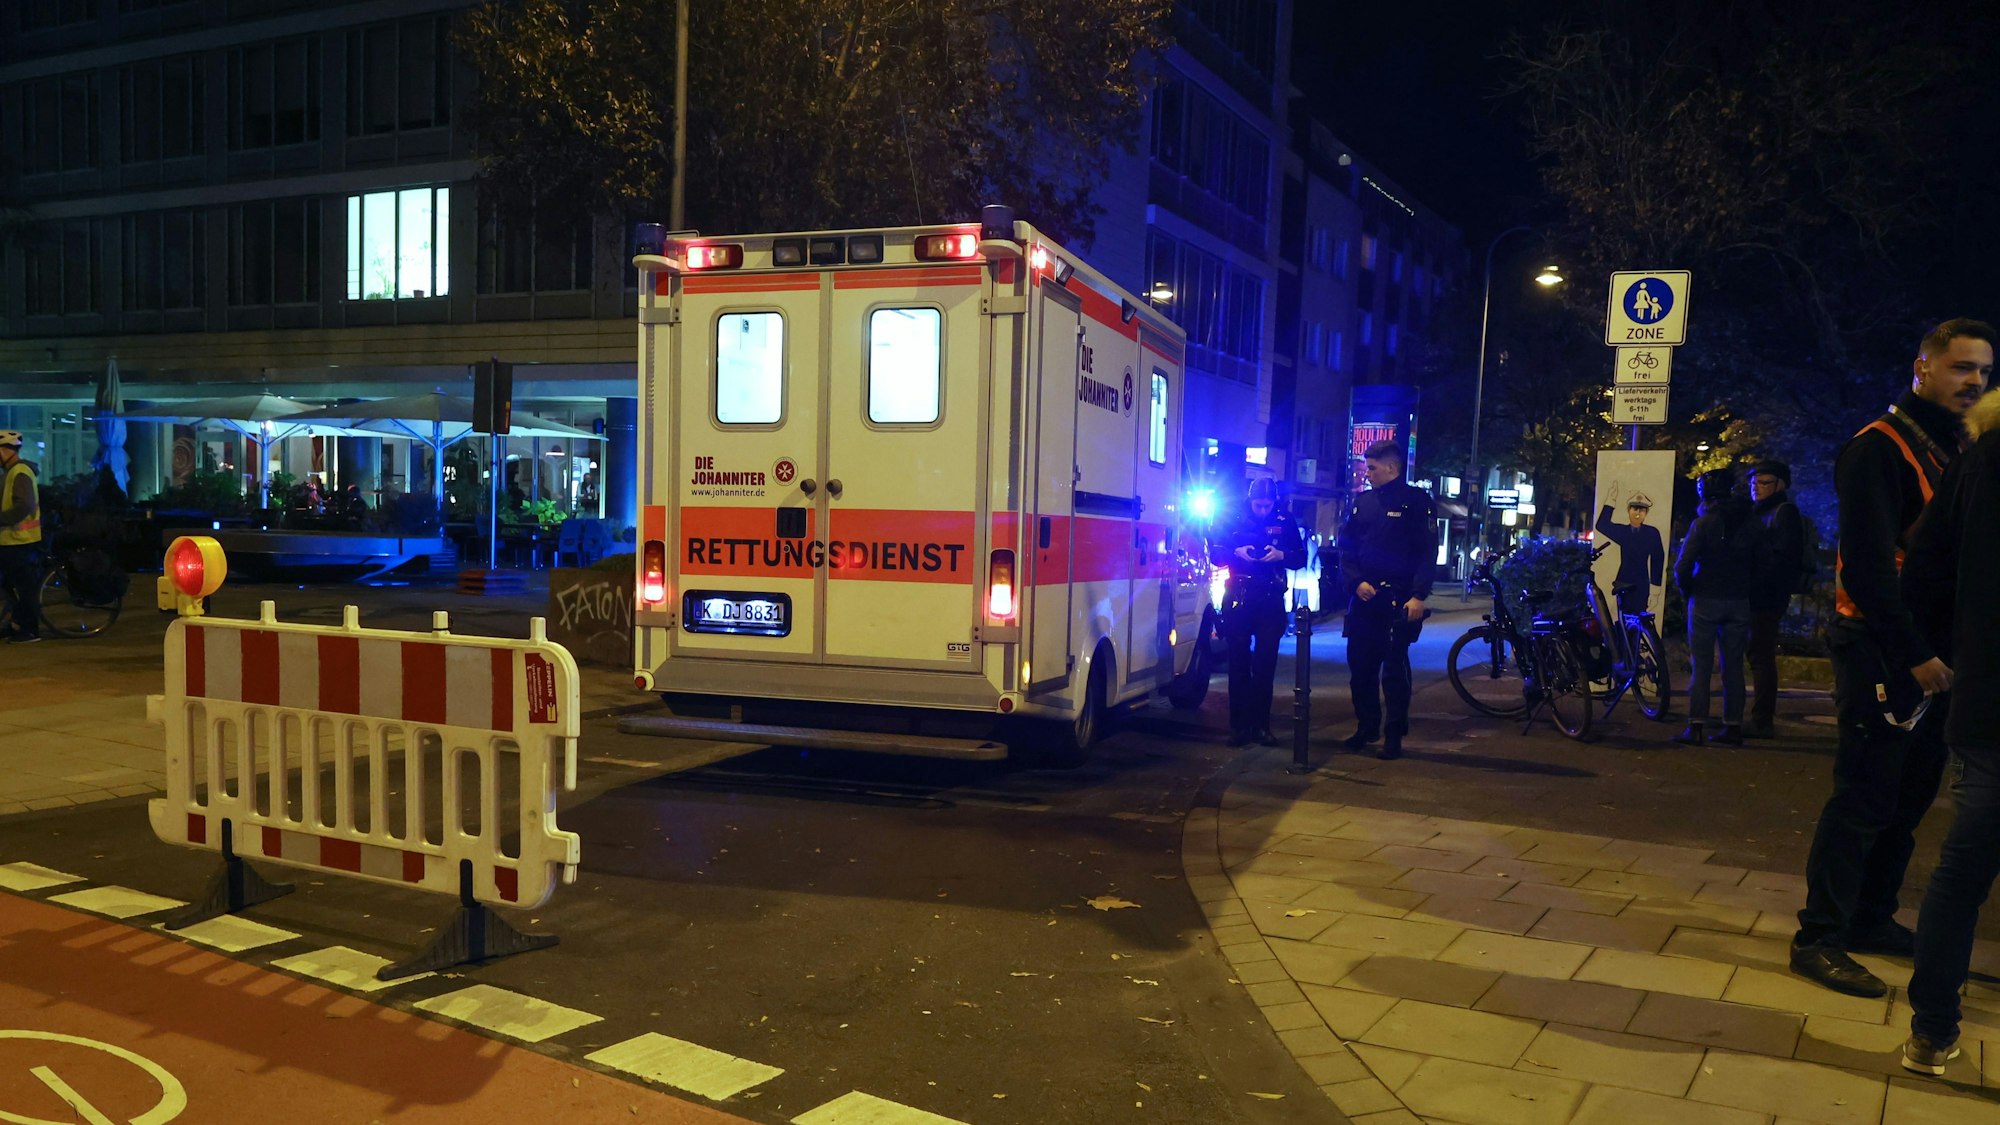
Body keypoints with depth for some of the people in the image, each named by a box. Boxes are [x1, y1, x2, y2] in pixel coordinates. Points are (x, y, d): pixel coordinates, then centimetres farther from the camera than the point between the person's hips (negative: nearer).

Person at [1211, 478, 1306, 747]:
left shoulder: (1285, 523, 5)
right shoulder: (1234, 522, 4)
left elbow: (1301, 558, 5)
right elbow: (1215, 555, 3)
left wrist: (1281, 555, -15)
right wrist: (1237, 552, -16)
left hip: (1271, 601, 0)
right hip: (1238, 599, 0)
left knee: (1265, 662, -1)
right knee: (1239, 661, 2)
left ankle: (1261, 724, 6)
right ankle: (1238, 725, 7)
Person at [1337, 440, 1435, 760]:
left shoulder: (1416, 500, -2)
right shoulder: (1362, 501, 13)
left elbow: (1427, 552, -7)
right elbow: (1346, 547, 13)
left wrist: (1418, 595, -16)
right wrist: (1357, 582, -3)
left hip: (1398, 600, -5)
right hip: (1363, 597, 5)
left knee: (1394, 668, -3)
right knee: (1360, 665, 9)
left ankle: (1394, 734, 5)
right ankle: (1366, 726, 22)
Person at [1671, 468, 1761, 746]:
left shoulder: (1703, 523, -11)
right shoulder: (1751, 523, 3)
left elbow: (1682, 566, -14)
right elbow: (1760, 563, 5)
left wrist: (1687, 589, 3)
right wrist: (1745, 587, 15)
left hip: (1706, 600, -4)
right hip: (1739, 602, 4)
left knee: (1701, 666, 0)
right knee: (1733, 666, 9)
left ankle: (1696, 728, -2)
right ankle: (1733, 728, 11)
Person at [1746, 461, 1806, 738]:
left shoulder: (1784, 512, -6)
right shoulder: (1760, 513, 21)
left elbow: (1784, 558, -16)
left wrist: (1763, 584, -17)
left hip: (1767, 598, -9)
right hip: (1757, 598, 9)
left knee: (1761, 658, -9)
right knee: (1760, 658, 11)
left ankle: (1762, 721, -8)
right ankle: (1762, 720, 16)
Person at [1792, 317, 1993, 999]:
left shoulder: (1959, 451, 16)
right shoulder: (1878, 449, -11)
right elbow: (1868, 564, -19)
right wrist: (1915, 655, -22)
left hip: (1929, 655, 9)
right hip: (1883, 653, -9)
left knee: (1910, 795, 14)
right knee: (1865, 799, -6)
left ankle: (1872, 920, 27)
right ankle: (1819, 940, 1)